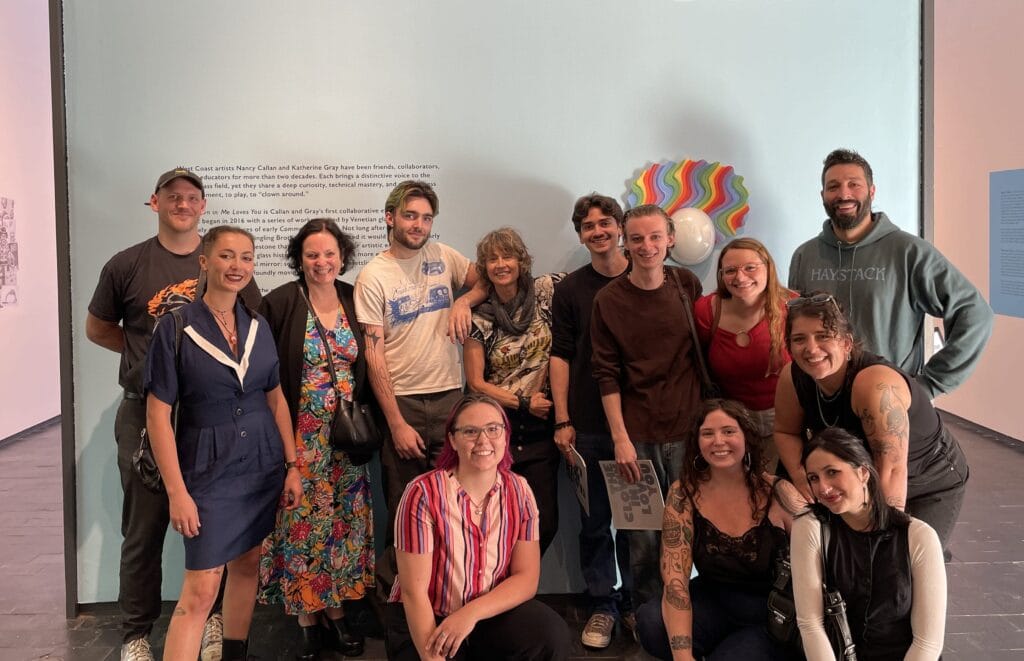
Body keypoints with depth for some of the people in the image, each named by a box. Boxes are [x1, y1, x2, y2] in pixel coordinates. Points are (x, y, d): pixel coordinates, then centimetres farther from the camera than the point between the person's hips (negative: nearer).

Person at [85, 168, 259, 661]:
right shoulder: (126, 265, 0)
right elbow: (97, 330, 11)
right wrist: (150, 352, 2)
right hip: (146, 413, -1)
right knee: (144, 528, 7)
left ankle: (213, 620, 27)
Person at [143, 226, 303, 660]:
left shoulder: (258, 327, 4)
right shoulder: (175, 328, -11)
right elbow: (158, 414, -12)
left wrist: (292, 465, 5)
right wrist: (177, 492, -15)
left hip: (263, 464, 5)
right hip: (208, 469, -5)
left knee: (248, 563, 15)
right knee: (201, 589, -5)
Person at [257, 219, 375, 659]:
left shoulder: (355, 302, 4)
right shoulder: (279, 304, -8)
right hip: (299, 435, -4)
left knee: (343, 522, 10)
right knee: (301, 522, 2)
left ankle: (336, 612, 24)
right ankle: (307, 620, 16)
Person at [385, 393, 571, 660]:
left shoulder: (519, 491, -5)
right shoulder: (424, 494, -18)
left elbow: (526, 578, -7)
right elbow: (414, 592, -17)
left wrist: (471, 613, -22)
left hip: (491, 613, 2)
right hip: (425, 622, -2)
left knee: (552, 635, -24)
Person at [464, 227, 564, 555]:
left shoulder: (547, 291, 1)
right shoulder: (480, 318, 0)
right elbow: (475, 382, 0)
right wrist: (524, 403, -7)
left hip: (540, 429, 1)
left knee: (545, 522, 1)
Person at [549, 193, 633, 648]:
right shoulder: (570, 289, 4)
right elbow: (560, 356, 3)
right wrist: (562, 420, -3)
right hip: (588, 423, 0)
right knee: (594, 519, 8)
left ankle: (635, 599, 25)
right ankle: (602, 603, 21)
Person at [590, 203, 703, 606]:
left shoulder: (689, 286, 4)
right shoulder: (608, 300, -2)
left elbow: (702, 351, 14)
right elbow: (607, 375, -2)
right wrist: (620, 437, -9)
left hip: (688, 429, 2)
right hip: (637, 435, -2)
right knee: (643, 535, 3)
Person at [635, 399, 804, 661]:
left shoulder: (778, 494, -14)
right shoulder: (683, 494, -10)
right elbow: (674, 578, -17)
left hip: (773, 614, -2)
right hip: (712, 602, 2)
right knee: (651, 623, -26)